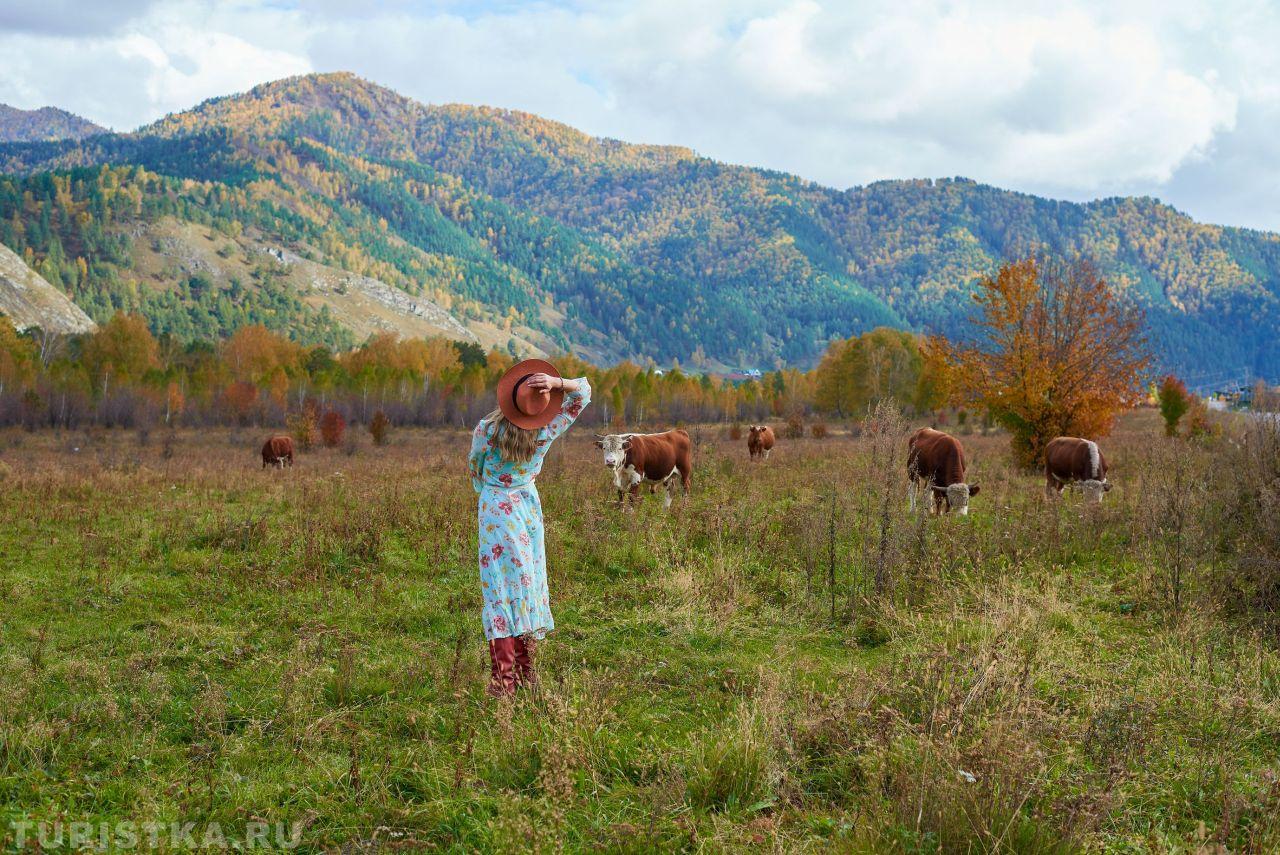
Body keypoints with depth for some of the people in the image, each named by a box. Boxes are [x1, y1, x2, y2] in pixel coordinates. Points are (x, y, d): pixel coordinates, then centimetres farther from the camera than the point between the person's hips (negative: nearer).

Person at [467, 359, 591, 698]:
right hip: (529, 503, 2)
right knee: (529, 580, 12)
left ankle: (503, 678, -10)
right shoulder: (547, 431, -14)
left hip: (495, 505, -2)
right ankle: (525, 670, 19)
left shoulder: (487, 429, -19)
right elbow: (584, 390, -3)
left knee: (503, 585, -4)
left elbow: (475, 471, 0)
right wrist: (557, 383, -23)